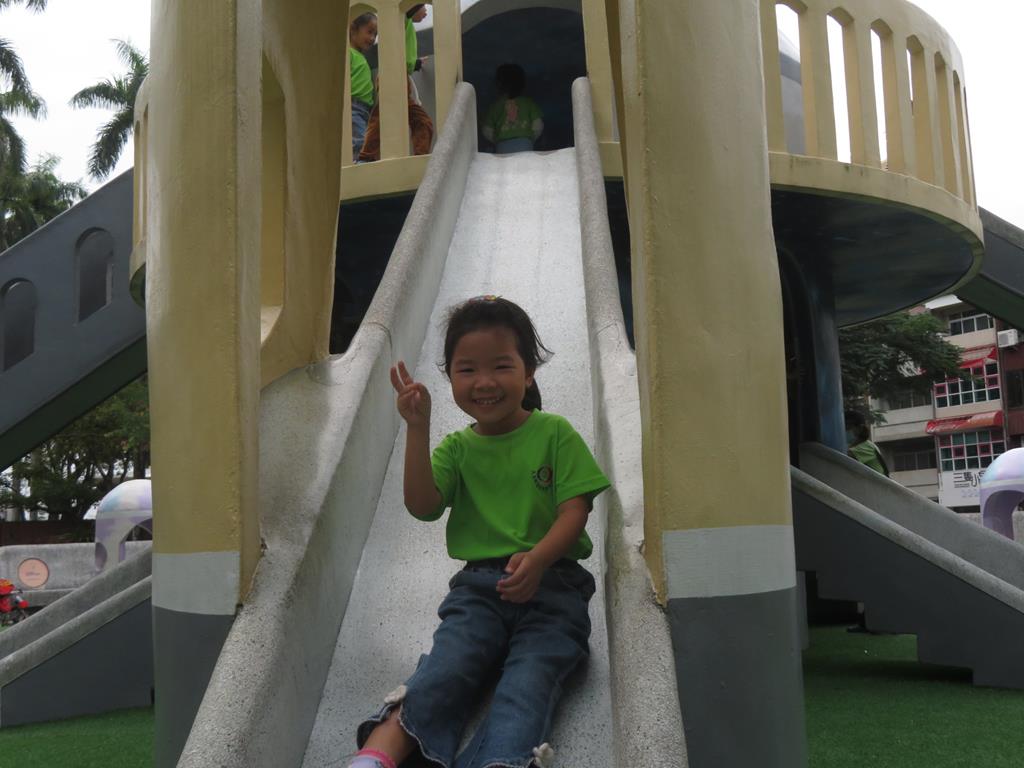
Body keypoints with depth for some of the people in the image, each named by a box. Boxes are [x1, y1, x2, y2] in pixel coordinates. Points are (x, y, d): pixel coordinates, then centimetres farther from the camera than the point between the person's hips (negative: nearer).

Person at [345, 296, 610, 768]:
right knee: (445, 669, -25)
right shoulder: (457, 447, 16)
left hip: (552, 583, -1)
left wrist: (537, 558, -22)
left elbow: (574, 510, -2)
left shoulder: (555, 434, 8)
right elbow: (423, 506, -1)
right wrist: (417, 428, -8)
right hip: (479, 583, 1)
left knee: (531, 677, -28)